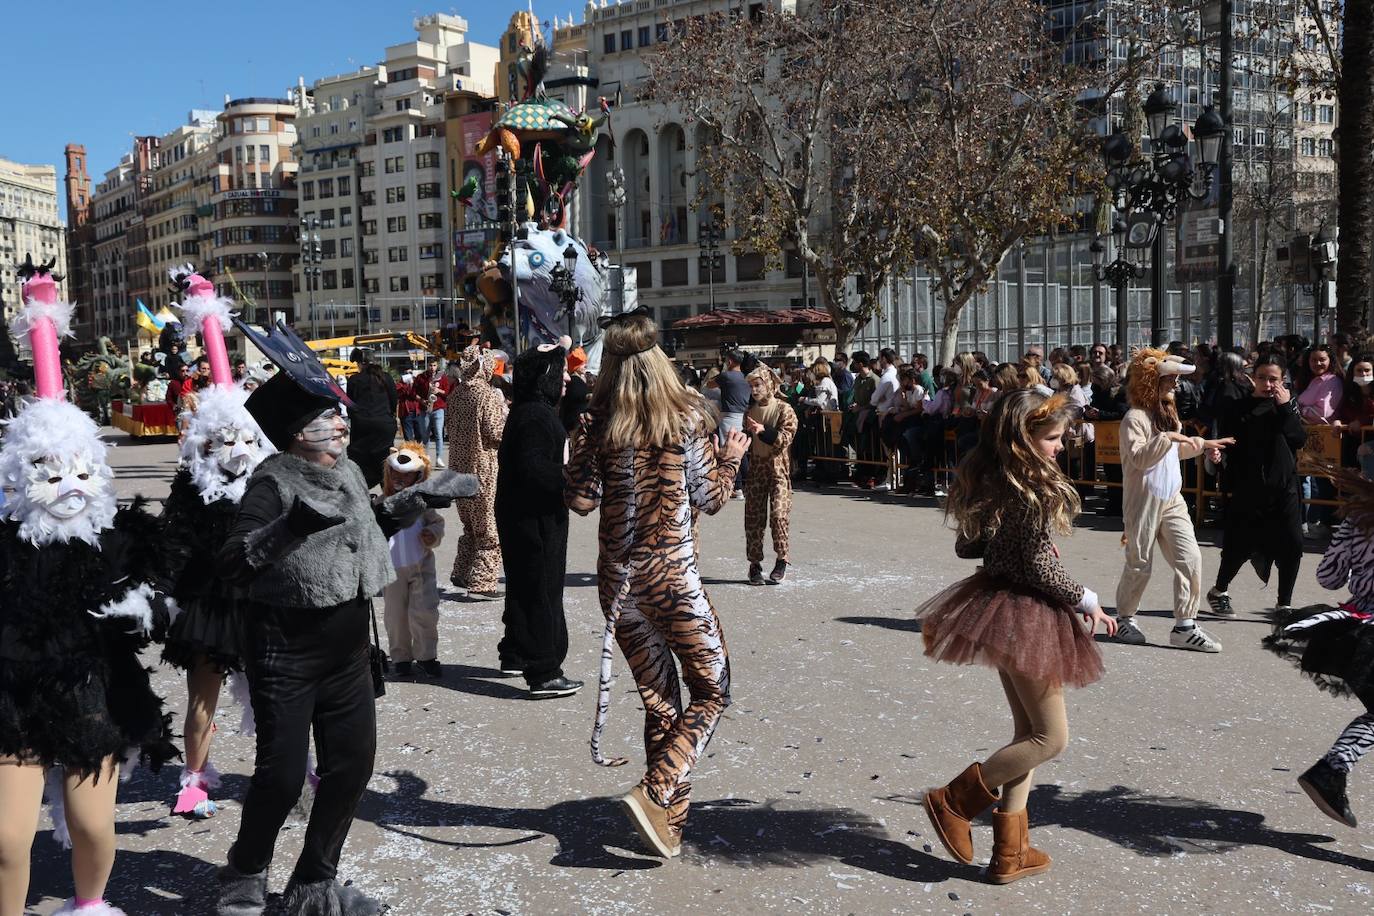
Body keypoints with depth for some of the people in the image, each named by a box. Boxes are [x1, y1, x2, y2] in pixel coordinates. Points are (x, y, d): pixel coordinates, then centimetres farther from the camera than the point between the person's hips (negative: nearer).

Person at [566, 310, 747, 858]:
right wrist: (730, 458, 15)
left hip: (617, 580, 4)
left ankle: (671, 820, 21)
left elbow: (581, 500, -1)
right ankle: (654, 794, -9)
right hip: (673, 574, -4)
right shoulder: (686, 415, -6)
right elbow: (709, 499, -3)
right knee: (712, 690, 8)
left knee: (658, 699, 15)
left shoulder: (599, 421, 0)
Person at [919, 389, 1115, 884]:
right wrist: (1087, 602, -6)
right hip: (1025, 616, -9)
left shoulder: (986, 481, 4)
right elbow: (1042, 569, -20)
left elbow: (966, 547, 10)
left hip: (995, 604, 9)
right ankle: (953, 801, 7)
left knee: (1027, 730, 18)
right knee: (1051, 737, 5)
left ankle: (1010, 851, 22)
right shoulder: (1037, 491, -21)